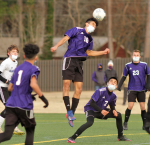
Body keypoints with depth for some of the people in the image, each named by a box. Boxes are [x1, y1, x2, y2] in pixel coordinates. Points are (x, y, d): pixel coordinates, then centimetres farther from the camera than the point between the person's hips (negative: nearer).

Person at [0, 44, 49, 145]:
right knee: (30, 131, 18)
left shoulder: (18, 69, 20)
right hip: (24, 106, -5)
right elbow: (33, 84, -21)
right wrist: (43, 98, -12)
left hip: (11, 105, 5)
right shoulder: (33, 69, -1)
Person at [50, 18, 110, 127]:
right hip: (70, 59, -7)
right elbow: (66, 38, -10)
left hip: (79, 63, 7)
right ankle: (69, 111, -19)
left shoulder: (89, 39, 20)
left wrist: (103, 52, 25)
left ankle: (71, 113, 8)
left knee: (79, 89, 0)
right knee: (67, 83, -17)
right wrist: (56, 46, -28)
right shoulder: (76, 30, 2)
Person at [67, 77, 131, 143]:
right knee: (90, 122, -36)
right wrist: (101, 110, -31)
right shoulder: (100, 91, -24)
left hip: (102, 111, 7)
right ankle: (72, 138, -34)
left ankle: (120, 136, 16)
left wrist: (113, 110, -11)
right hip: (91, 109, -7)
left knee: (118, 115, 2)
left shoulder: (113, 96, -3)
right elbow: (92, 103, -23)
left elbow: (112, 105, 14)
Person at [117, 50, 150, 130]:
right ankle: (125, 123, 3)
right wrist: (119, 85, 0)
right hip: (132, 89, 0)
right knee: (130, 106, -10)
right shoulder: (128, 65, 2)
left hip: (141, 90, 0)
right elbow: (124, 76, 10)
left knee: (143, 107, -1)